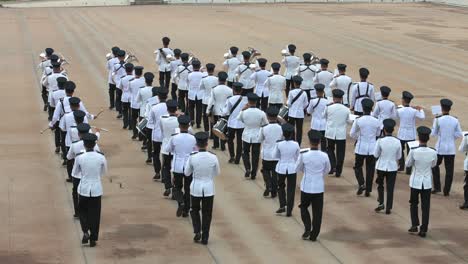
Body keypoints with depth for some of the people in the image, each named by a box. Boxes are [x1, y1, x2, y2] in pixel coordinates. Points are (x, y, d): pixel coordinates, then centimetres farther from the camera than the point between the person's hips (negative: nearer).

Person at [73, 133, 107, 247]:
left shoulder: (79, 158, -13)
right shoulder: (101, 157, -10)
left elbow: (75, 173, 2)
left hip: (84, 189, -1)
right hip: (96, 189, 1)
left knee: (83, 211, 20)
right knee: (95, 214, 12)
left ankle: (85, 232, 0)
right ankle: (93, 239, 16)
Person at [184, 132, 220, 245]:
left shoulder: (192, 158, -15)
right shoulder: (213, 157, -12)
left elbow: (187, 173, -2)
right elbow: (217, 173, 3)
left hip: (196, 188, -1)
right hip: (209, 188, 1)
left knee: (194, 210, 22)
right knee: (207, 213, 14)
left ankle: (197, 231, 4)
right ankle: (205, 238, 16)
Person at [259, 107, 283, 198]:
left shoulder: (264, 128, -15)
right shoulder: (281, 128, -11)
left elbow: (260, 139, 0)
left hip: (267, 155, -1)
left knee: (266, 170, 19)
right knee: (275, 173, 13)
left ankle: (268, 186, 0)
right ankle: (274, 191, 18)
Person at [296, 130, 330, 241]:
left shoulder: (303, 155, -15)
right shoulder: (324, 156, -10)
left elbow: (297, 169, 0)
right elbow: (327, 170, 7)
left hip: (306, 187, -1)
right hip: (319, 187, 1)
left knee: (304, 207, 20)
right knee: (317, 212, 11)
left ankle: (307, 228, 4)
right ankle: (314, 235, 15)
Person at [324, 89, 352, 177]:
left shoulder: (328, 108, -10)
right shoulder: (346, 110, -6)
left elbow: (324, 117, 8)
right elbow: (348, 121, 6)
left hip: (330, 133, 0)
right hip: (341, 134, 0)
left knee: (330, 150, 19)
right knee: (340, 152, 10)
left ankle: (332, 166, 1)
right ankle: (338, 171, 14)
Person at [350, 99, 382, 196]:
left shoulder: (358, 121, -12)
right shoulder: (376, 121, -6)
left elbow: (352, 134, -3)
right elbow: (378, 134, 7)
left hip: (361, 147, -2)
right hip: (372, 148, 2)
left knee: (358, 166, 16)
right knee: (370, 169, 11)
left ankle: (361, 184, -6)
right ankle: (368, 190, 14)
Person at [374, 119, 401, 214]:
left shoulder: (380, 141, -17)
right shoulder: (397, 142, -10)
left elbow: (376, 155, -6)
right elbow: (398, 156, 1)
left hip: (381, 166, -1)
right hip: (392, 167, 1)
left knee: (380, 185, 22)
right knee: (390, 188, 9)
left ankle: (381, 203, 13)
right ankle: (388, 208, 13)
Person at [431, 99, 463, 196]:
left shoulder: (438, 120, -13)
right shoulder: (455, 120, -4)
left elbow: (433, 133, -4)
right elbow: (459, 134, 0)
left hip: (440, 147, -2)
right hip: (451, 148, 2)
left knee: (435, 166, 20)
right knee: (449, 170, 8)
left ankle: (437, 187, 15)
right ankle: (446, 191, 11)